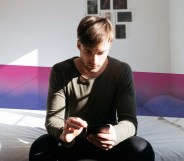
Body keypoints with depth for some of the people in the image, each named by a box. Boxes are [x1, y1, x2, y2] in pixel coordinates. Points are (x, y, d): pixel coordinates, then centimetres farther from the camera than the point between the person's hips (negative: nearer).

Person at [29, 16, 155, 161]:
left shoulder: (122, 72, -13)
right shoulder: (60, 71, -14)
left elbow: (129, 120, -19)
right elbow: (53, 119, -19)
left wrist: (116, 133, -44)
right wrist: (63, 132, -45)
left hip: (105, 140, 1)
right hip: (72, 140, 0)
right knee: (39, 148, -32)